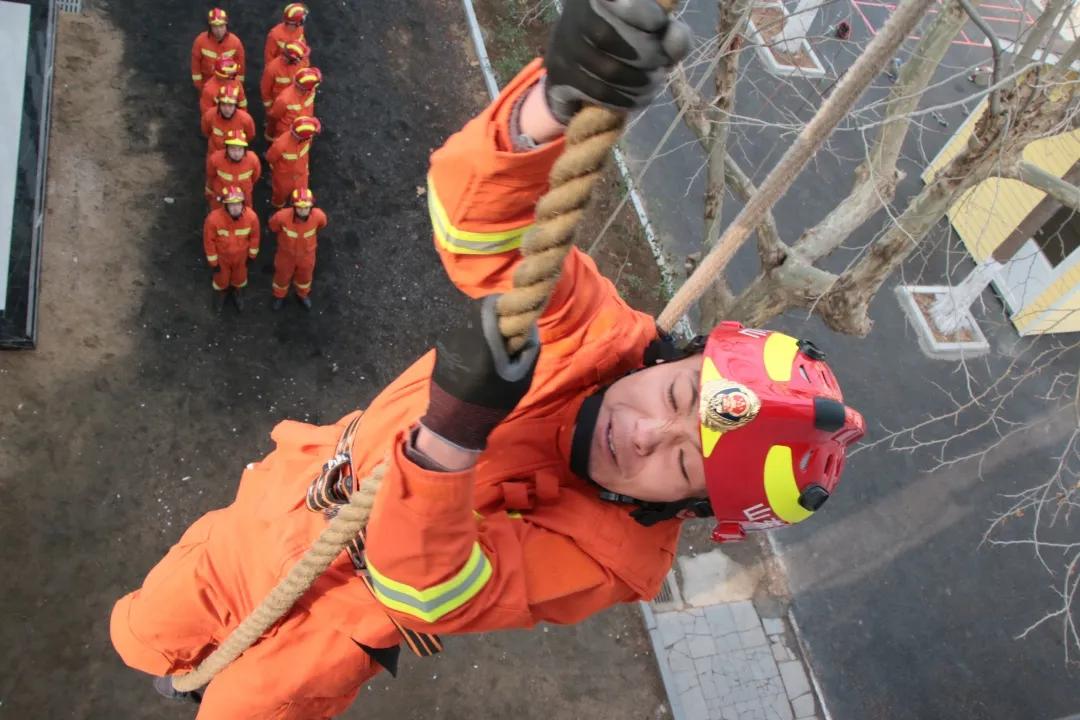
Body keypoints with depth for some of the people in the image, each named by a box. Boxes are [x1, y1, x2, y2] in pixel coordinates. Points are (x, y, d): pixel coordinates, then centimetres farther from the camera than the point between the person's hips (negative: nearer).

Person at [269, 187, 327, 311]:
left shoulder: (318, 215, -34)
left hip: (307, 253, 1)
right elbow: (272, 226, -12)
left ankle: (302, 295, 61)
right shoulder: (282, 216, -38)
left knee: (304, 276, 29)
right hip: (286, 253, -1)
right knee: (282, 275, 26)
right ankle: (279, 296, 58)